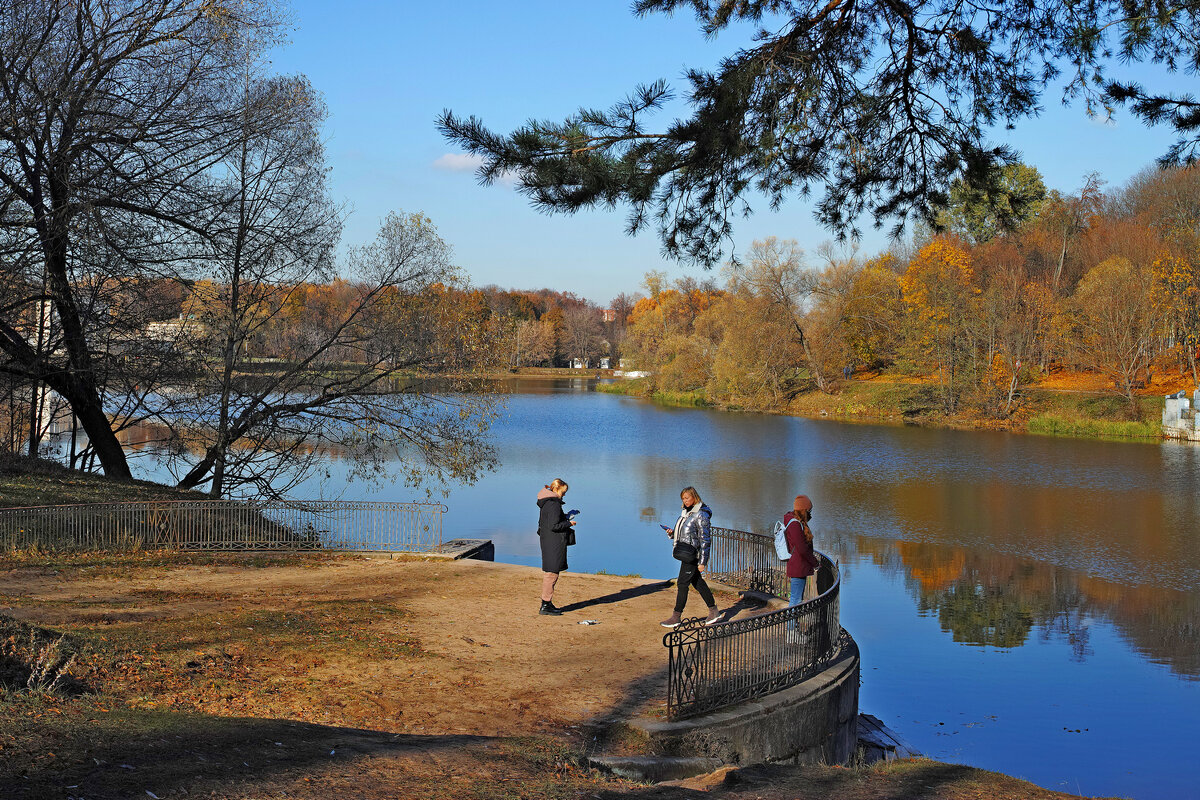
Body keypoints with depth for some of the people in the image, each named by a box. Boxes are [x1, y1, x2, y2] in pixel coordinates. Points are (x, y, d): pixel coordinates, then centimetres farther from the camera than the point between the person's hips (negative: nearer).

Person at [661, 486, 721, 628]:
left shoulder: (701, 515, -15)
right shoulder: (686, 512, 12)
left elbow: (705, 539, -16)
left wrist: (702, 562, -19)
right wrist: (672, 533, 0)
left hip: (693, 554, -9)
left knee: (682, 584, -5)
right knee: (697, 583, 14)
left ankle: (676, 617, 2)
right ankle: (714, 612, 23)